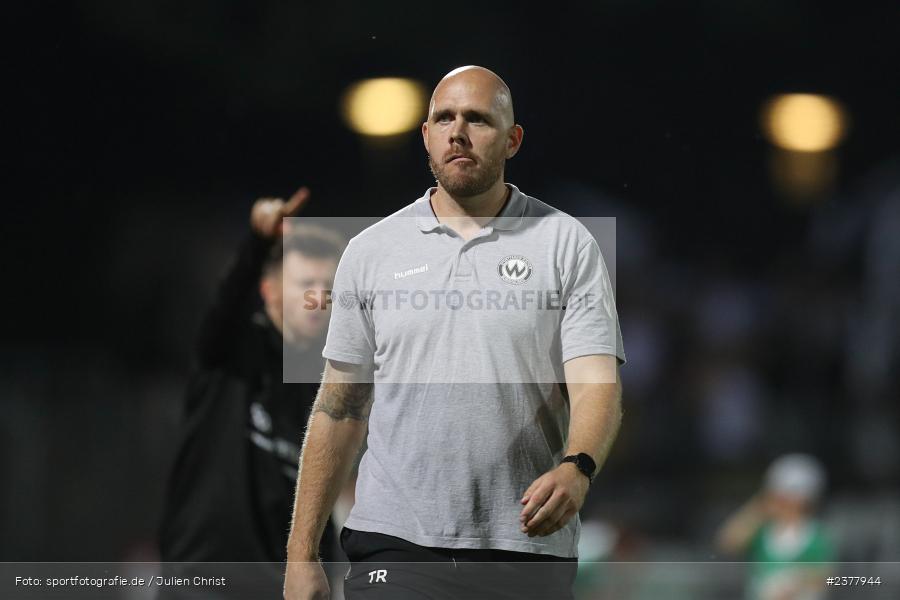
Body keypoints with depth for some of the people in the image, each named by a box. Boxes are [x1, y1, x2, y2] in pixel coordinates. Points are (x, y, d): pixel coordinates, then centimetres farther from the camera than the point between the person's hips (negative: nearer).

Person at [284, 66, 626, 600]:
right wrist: (302, 555, 6)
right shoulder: (372, 251, 9)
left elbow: (597, 384, -6)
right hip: (395, 549, 1)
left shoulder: (566, 244, 3)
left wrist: (575, 470, -28)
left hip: (527, 550, 0)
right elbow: (340, 406, 11)